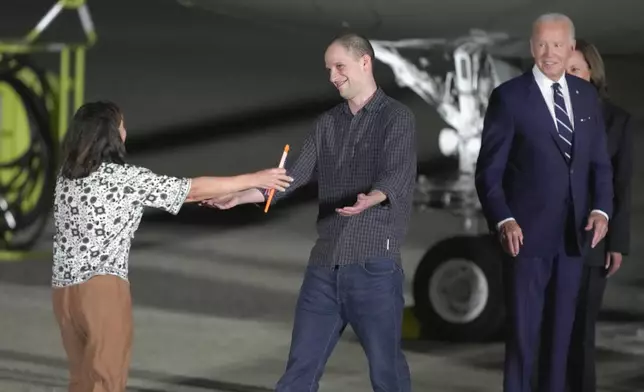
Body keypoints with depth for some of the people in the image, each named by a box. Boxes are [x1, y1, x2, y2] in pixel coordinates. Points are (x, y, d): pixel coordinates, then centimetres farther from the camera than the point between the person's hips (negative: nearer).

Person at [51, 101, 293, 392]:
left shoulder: (66, 176, 9)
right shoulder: (125, 178, -10)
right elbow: (193, 190, -4)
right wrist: (254, 180, 5)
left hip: (64, 289, 7)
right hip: (103, 289, -7)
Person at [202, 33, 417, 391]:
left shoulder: (397, 118, -3)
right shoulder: (327, 123, 15)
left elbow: (398, 176, -18)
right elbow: (295, 174, 8)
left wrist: (370, 199, -40)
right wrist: (241, 196, -6)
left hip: (374, 264, -6)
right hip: (325, 264, 6)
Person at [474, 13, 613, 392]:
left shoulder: (587, 95, 8)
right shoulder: (509, 96, -6)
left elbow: (599, 161, 10)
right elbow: (489, 170, -7)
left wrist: (601, 208, -6)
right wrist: (503, 220, -20)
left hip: (574, 233, 4)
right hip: (529, 232, -4)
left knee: (562, 330, 12)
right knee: (523, 331, 0)